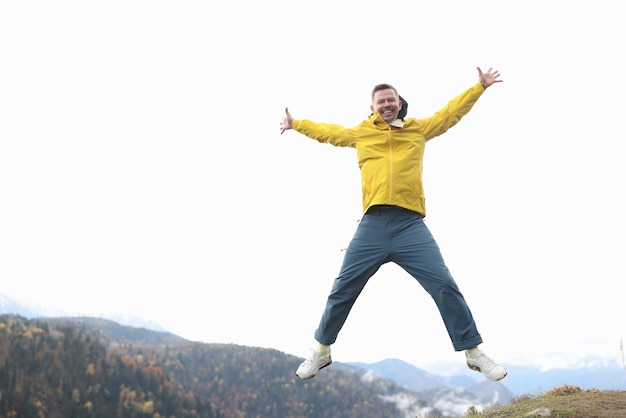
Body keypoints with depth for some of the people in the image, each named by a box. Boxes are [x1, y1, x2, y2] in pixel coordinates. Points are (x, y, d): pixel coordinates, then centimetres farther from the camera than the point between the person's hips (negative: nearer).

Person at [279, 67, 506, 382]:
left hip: (410, 225, -1)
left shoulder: (419, 129, 17)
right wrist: (296, 124, 44)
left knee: (445, 286, -5)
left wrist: (480, 87, 28)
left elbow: (451, 112, 27)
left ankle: (473, 352, 9)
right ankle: (322, 351, 24)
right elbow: (327, 131, 34)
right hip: (372, 226, 1)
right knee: (342, 290, 6)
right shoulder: (360, 133, 19)